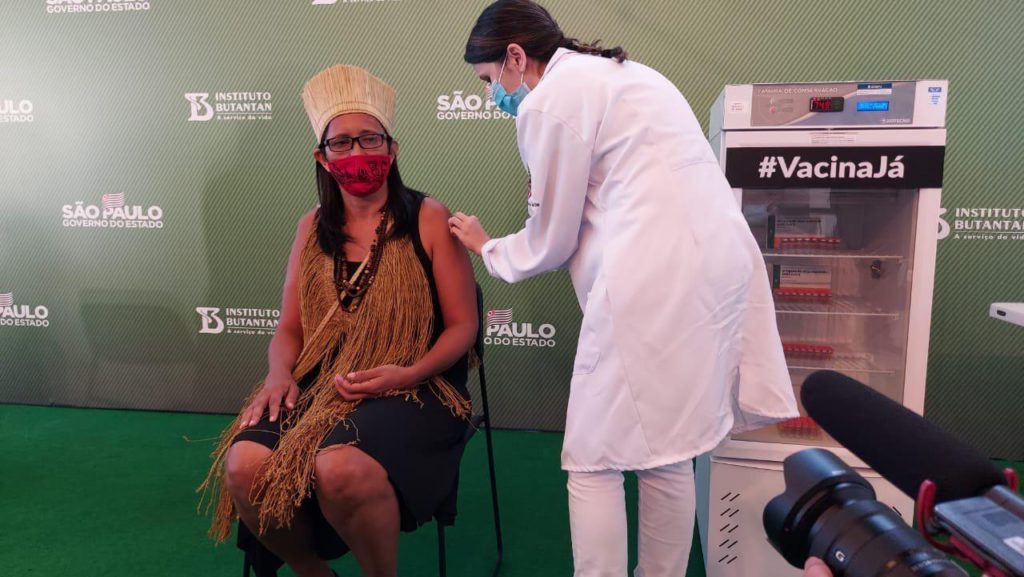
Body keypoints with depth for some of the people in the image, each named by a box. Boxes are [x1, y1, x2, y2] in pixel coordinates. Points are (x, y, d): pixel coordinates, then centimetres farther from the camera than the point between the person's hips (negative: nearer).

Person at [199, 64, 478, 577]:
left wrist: (406, 373, -17)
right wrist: (280, 373, -6)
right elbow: (289, 328, 15)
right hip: (317, 387, 5)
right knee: (244, 465, -22)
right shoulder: (313, 227, 14)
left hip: (409, 389, -4)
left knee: (341, 468, -33)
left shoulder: (428, 220, 0)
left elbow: (462, 326, -1)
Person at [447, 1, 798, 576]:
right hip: (715, 263, 9)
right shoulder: (616, 73, 24)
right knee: (669, 456, 17)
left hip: (656, 280, -9)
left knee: (594, 461, 3)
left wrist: (486, 247, 19)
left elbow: (550, 242, 1)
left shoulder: (549, 99, -4)